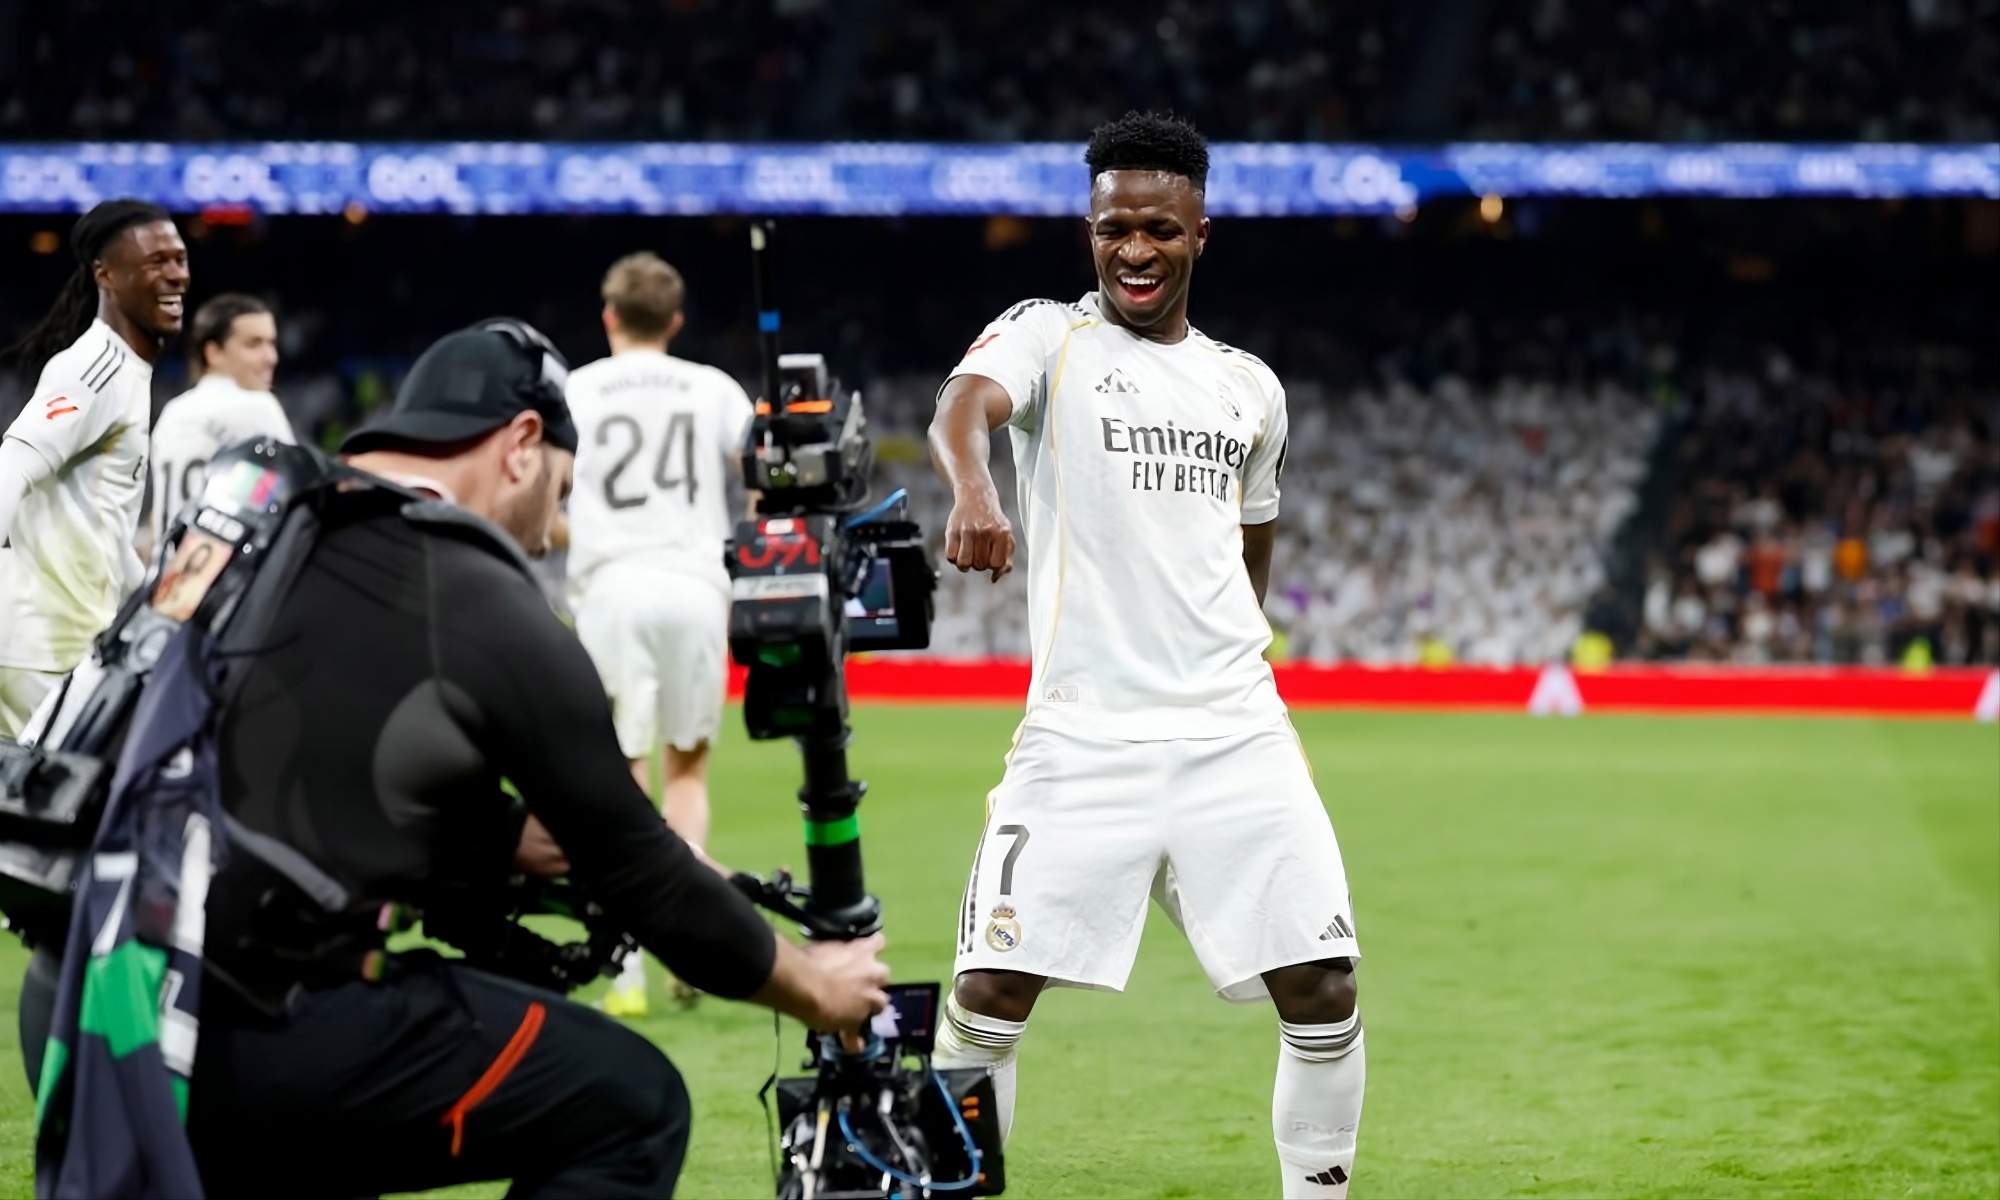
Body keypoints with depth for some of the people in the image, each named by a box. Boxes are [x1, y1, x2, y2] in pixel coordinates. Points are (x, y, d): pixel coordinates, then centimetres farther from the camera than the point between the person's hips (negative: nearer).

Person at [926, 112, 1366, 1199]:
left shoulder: (1250, 387, 16)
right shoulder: (1048, 336, 3)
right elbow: (962, 402, -20)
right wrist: (970, 485, -42)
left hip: (1235, 734, 3)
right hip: (1080, 734, -3)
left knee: (1324, 996, -4)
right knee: (990, 997, -10)